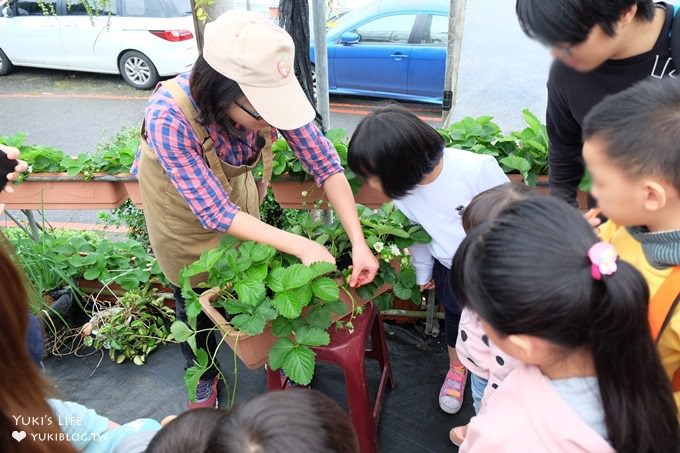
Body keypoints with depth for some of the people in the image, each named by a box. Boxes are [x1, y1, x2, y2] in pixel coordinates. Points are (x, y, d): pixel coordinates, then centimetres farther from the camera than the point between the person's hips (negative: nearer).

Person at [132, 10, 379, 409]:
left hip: (233, 185, 3)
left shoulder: (266, 95, -31)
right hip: (180, 202, -2)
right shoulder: (168, 117, -41)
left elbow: (326, 164, -25)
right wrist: (302, 246, -40)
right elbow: (216, 213, -36)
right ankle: (205, 375, 44)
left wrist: (359, 243, -33)